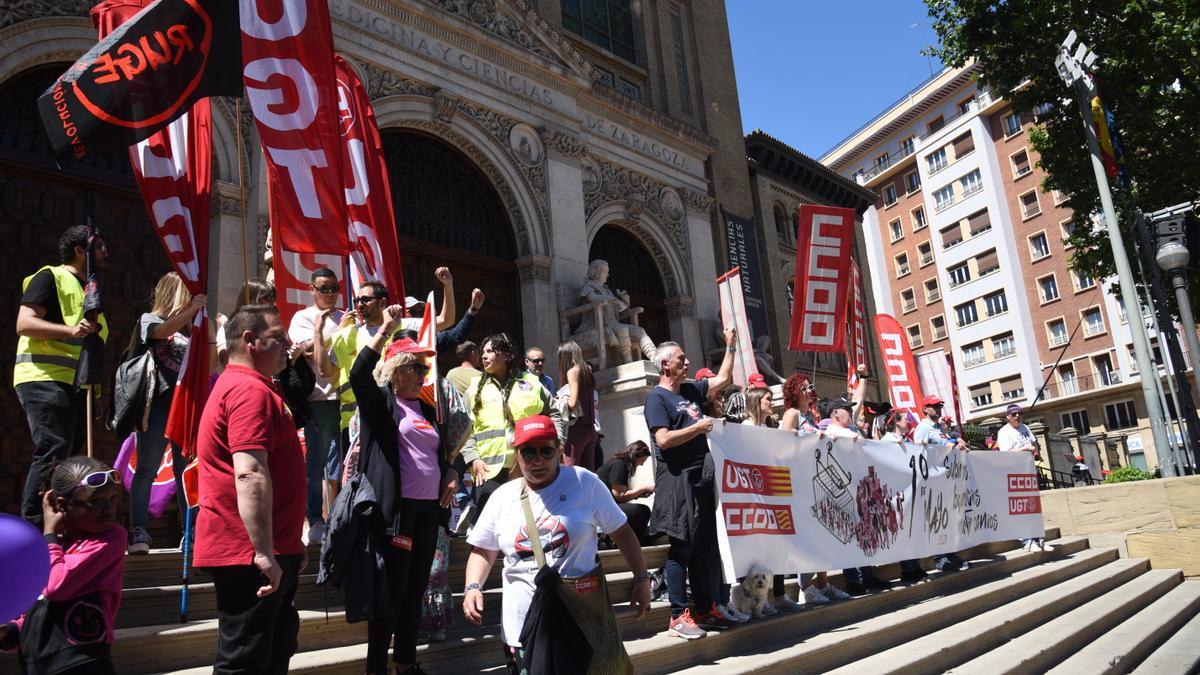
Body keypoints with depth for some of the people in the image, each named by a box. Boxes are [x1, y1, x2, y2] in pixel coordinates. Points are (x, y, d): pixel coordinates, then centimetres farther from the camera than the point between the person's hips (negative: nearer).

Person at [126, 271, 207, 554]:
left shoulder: (188, 328, 17)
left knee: (187, 470, 5)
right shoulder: (149, 319, 7)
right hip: (157, 402, -4)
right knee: (147, 469, -4)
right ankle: (137, 531, -3)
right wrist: (191, 310, -19)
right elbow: (162, 331, -17)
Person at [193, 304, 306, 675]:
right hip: (251, 552, -11)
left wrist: (289, 544, 28)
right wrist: (264, 553, -27)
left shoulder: (244, 386, 20)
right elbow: (251, 475, -27)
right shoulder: (251, 391, -16)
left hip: (262, 550, 11)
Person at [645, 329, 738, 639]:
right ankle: (678, 617, -1)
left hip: (700, 477, 8)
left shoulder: (691, 389, 16)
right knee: (682, 547, -6)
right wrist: (698, 428, -13)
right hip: (678, 478, -8)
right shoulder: (657, 398, -7)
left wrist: (731, 346, 25)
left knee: (706, 547, 12)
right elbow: (663, 439, -19)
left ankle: (706, 609, 21)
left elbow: (722, 379, 29)